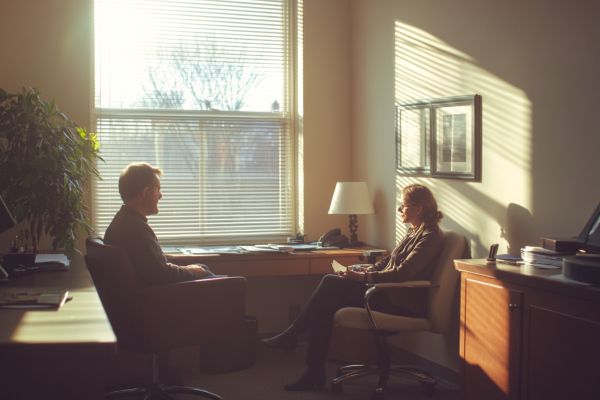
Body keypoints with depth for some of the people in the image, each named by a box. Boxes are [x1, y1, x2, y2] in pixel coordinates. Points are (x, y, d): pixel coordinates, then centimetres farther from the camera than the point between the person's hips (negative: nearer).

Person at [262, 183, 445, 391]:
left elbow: (401, 273, -21)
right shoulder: (415, 232, 17)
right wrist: (362, 272, 4)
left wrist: (363, 277, -18)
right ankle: (314, 374, -10)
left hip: (404, 304, -9)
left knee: (331, 283, -18)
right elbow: (388, 261, 21)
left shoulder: (430, 236, -12)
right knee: (327, 305, -11)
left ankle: (292, 334, -4)